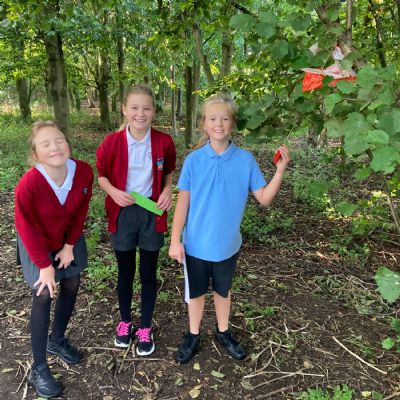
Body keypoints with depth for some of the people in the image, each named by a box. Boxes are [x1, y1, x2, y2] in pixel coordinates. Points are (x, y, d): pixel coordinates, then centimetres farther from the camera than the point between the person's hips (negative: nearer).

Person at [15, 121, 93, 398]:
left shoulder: (84, 171, -23)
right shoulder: (28, 184, -34)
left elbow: (81, 211, -8)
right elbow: (28, 229, -21)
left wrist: (70, 245, -5)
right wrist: (44, 265, -15)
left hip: (69, 239, 4)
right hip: (37, 244, -4)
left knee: (72, 287, 11)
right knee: (43, 296, -4)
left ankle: (57, 340, 37)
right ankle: (39, 369, 10)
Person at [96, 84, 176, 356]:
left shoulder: (164, 141, -8)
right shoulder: (112, 142, -11)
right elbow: (102, 175, 2)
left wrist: (168, 190, -11)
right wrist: (113, 191, -18)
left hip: (152, 213, 0)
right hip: (123, 213, 0)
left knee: (148, 273, 11)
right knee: (125, 273, 15)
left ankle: (145, 328, 31)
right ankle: (125, 321, 39)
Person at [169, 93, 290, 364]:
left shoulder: (245, 160, -9)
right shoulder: (194, 159, -11)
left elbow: (264, 198, -8)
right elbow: (183, 202, -7)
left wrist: (280, 170, -20)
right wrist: (175, 240, -8)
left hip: (227, 243, 1)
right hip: (196, 244, 0)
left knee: (223, 290, 22)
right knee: (196, 291, 18)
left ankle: (223, 333, 45)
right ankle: (193, 336, 41)